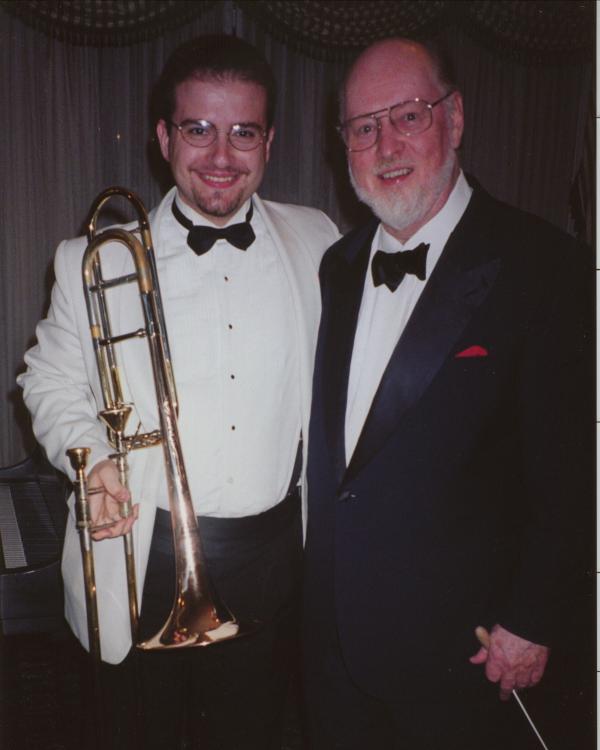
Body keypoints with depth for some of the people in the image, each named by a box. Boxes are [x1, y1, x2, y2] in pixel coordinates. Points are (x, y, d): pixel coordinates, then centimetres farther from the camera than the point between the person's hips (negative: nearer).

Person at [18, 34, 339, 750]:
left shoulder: (316, 242, -1)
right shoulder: (93, 261, -6)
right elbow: (50, 377, 5)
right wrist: (88, 454, -14)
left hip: (275, 553, 2)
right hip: (146, 563, -1)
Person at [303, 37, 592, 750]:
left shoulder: (541, 265, -15)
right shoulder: (337, 264, 4)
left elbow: (565, 470, -14)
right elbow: (325, 444, 9)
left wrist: (531, 623, -11)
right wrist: (313, 579, 8)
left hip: (457, 641, -5)